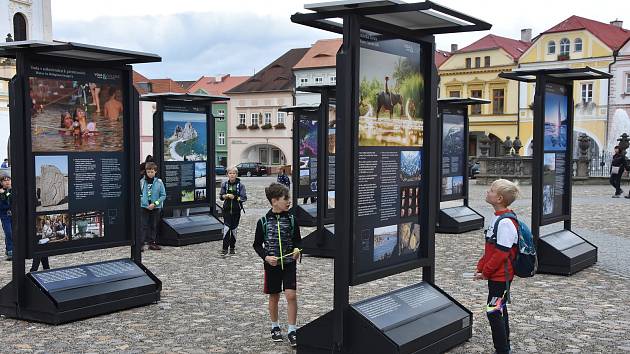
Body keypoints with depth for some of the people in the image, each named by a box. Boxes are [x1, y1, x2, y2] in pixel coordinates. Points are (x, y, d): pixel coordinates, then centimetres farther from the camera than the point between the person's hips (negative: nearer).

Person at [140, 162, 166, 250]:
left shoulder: (159, 182, -3)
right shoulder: (142, 181, -2)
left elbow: (163, 195, -2)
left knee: (154, 226, 10)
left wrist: (155, 204, -12)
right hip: (144, 207, -1)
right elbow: (139, 194, 5)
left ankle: (152, 242, 19)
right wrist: (143, 202, -8)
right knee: (144, 226, -2)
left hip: (155, 207, 1)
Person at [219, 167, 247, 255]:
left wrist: (234, 197, -20)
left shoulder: (240, 185, -5)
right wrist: (225, 196, -14)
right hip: (227, 209, 0)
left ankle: (232, 247, 23)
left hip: (236, 210, 0)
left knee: (234, 229, 9)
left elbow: (244, 198, -7)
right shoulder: (224, 184, 1)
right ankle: (225, 248, -5)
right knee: (226, 228, -9)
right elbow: (220, 196, 8)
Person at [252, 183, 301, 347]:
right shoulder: (263, 221, -5)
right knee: (274, 296, 11)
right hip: (272, 264, 0)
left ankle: (291, 330, 1)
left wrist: (297, 249, -13)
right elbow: (257, 244, 2)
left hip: (289, 263, 0)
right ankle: (275, 327, 30)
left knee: (291, 295, -9)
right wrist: (266, 257, -14)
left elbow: (297, 239, 8)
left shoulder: (291, 219, -1)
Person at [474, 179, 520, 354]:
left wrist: (485, 272, -15)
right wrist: (480, 267, 11)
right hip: (496, 275, 10)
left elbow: (501, 254, -23)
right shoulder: (497, 218, 9)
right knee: (500, 310, 17)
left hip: (501, 276, -10)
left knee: (494, 312, -6)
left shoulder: (505, 223, -22)